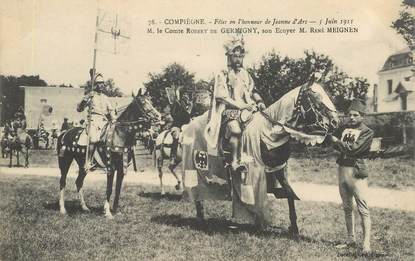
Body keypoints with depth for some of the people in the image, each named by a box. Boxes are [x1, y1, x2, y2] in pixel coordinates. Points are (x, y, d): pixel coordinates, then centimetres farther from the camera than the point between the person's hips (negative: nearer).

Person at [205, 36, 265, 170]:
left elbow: (253, 91, 21)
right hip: (228, 110, -6)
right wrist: (240, 106, -15)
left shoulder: (245, 74, 20)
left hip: (247, 108, 6)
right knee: (236, 129, -34)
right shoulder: (222, 75, 3)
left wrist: (259, 102, 0)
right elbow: (221, 97, -7)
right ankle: (235, 160, -25)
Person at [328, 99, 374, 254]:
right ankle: (351, 240, 21)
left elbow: (354, 149, -16)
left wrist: (337, 141, -10)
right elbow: (337, 146, 7)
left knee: (363, 209, -7)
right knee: (347, 208, 12)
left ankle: (366, 243, -7)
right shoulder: (344, 128, 14)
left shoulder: (367, 132, -3)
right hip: (342, 169, 6)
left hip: (357, 171, -6)